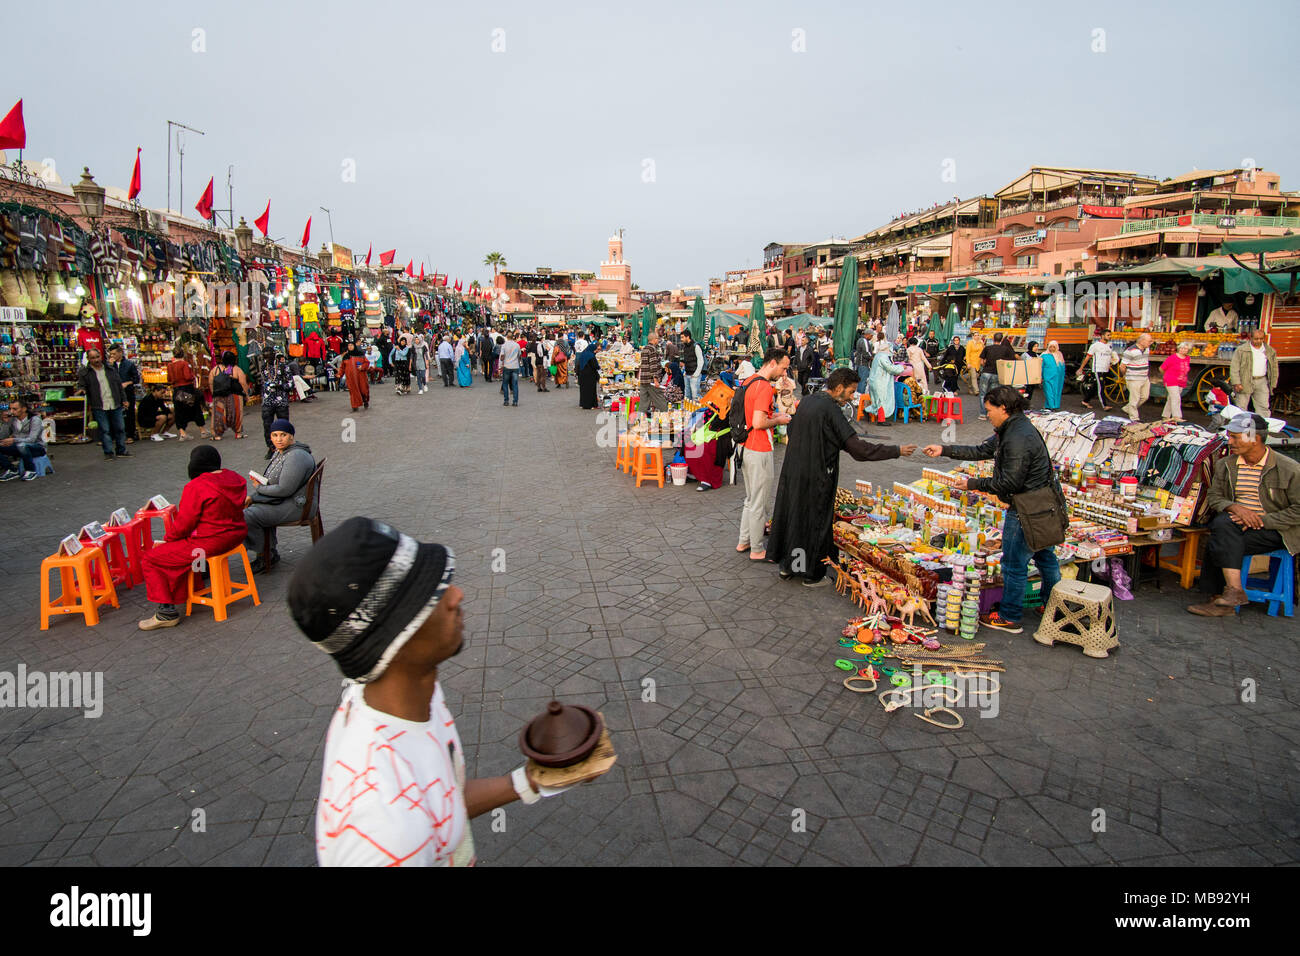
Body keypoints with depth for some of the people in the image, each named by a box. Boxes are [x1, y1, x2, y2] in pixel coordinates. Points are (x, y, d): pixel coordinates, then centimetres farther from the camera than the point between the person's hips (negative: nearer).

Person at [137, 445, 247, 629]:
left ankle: (167, 612, 5)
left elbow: (183, 524, -15)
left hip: (210, 543, -9)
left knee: (150, 558, 5)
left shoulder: (196, 487, -20)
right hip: (235, 536, 9)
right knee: (176, 547, 34)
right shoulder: (233, 478, 4)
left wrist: (167, 540, 6)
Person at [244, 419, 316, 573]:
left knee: (247, 516, -14)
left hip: (295, 506, -11)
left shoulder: (296, 457, -23)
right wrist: (252, 497, 4)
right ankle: (270, 553, 19)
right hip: (285, 500, 11)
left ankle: (264, 555, 5)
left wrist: (260, 488, -9)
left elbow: (284, 490, -25)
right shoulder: (281, 452, 11)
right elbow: (272, 481, 17)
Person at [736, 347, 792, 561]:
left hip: (746, 448, 10)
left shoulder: (748, 381, 10)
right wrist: (777, 421, -10)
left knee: (750, 499, 20)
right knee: (759, 503, 2)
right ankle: (757, 550, 12)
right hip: (759, 452, -10)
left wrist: (772, 415, 13)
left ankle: (744, 541, 30)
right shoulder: (764, 387, -20)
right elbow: (758, 423, -27)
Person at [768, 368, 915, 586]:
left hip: (793, 471, 8)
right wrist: (897, 451, -16)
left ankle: (787, 565, 29)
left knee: (792, 514, 17)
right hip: (816, 477, -8)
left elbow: (791, 430, 19)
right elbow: (857, 447, -22)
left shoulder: (807, 401, 5)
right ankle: (812, 574, 16)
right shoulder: (830, 409, -19)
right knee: (816, 521, 5)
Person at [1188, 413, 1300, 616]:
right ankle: (1234, 590, -30)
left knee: (1219, 545, -29)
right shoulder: (1224, 465, 9)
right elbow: (1213, 497, 7)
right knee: (1222, 522, -32)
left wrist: (1261, 520, -18)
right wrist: (1234, 507, -15)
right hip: (1238, 524, 4)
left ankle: (1215, 598, -20)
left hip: (1274, 531, -4)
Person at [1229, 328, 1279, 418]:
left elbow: (1274, 368, 17)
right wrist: (1236, 383, -14)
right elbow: (1234, 368, -5)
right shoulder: (1241, 350, -1)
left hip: (1262, 381, 3)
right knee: (1241, 408, 0)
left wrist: (1273, 384, 11)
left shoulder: (1270, 351, 11)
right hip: (1244, 382, -3)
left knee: (1263, 407, 1)